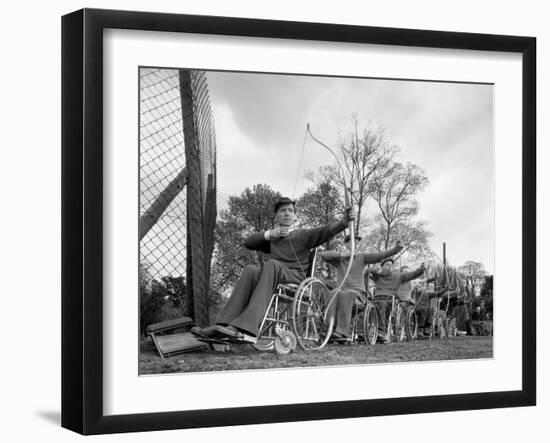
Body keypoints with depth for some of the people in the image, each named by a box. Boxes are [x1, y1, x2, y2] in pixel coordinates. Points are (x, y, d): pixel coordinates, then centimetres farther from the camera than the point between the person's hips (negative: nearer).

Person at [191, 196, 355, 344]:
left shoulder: (303, 235, 18)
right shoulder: (271, 237, 31)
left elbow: (328, 230, 1)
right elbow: (247, 242, 18)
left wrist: (345, 221, -18)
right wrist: (269, 234, 5)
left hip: (295, 278, -3)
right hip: (273, 279, 3)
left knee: (271, 264, -33)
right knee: (251, 270, -28)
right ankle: (223, 326, -43)